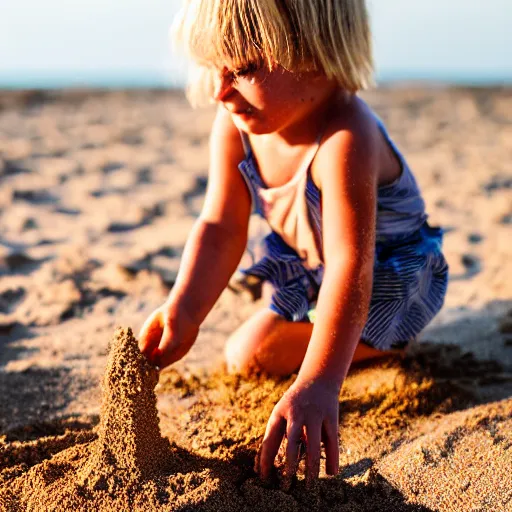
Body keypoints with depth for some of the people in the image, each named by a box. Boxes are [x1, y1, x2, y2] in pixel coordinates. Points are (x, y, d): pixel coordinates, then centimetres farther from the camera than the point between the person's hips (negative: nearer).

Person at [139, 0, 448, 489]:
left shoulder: (345, 140, -42)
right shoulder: (235, 125, -19)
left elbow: (350, 266, -48)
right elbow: (221, 227, -18)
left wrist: (317, 384, -56)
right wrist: (184, 310, -35)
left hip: (391, 279, -7)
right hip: (307, 267, 7)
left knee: (250, 356, -17)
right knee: (242, 357, 14)